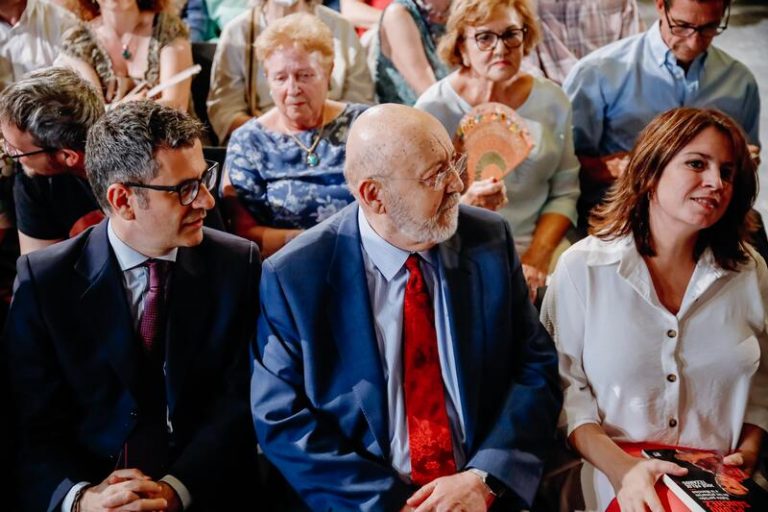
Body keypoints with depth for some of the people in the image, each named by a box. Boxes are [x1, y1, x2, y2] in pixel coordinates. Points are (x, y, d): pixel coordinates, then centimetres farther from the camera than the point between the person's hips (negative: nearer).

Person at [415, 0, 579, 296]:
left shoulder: (552, 101, 5)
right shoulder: (434, 108, -5)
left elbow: (564, 192, 7)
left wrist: (537, 256, -8)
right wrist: (464, 204, -26)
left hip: (539, 250, 3)